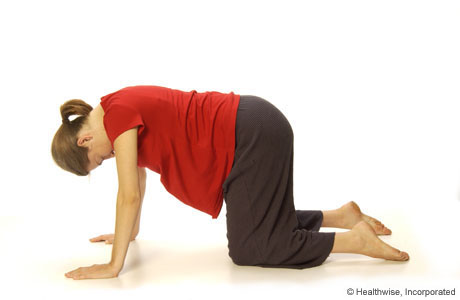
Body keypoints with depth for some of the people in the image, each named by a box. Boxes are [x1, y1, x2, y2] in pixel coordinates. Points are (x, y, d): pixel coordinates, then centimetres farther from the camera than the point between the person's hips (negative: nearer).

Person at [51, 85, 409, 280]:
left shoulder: (117, 115, -15)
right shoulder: (121, 109, 13)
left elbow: (129, 195, -17)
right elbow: (138, 173, 25)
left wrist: (114, 265, -11)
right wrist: (130, 231, 31)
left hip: (254, 136, -10)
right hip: (255, 128, 10)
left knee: (248, 248, -2)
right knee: (259, 224, 22)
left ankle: (355, 240, -2)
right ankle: (340, 215, 23)